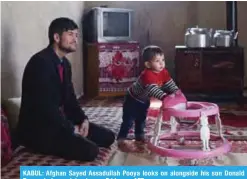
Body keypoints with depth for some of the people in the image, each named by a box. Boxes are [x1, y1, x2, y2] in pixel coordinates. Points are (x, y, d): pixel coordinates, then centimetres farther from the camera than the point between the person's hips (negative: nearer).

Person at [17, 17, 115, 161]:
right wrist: (71, 129, -17)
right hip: (37, 129, -10)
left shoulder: (65, 63, 10)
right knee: (90, 151, -25)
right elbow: (46, 105, -27)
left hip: (59, 121, 10)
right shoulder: (41, 62, -21)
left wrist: (83, 119, -1)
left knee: (108, 137, 6)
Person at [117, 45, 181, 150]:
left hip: (144, 100, 8)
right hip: (133, 99, -8)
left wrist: (176, 91, -25)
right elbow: (153, 89, -50)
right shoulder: (147, 74, -40)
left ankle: (139, 135, 38)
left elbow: (170, 84, -7)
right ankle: (121, 138, -3)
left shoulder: (164, 72, -14)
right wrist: (165, 97, -61)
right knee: (129, 120, -9)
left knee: (142, 119, 21)